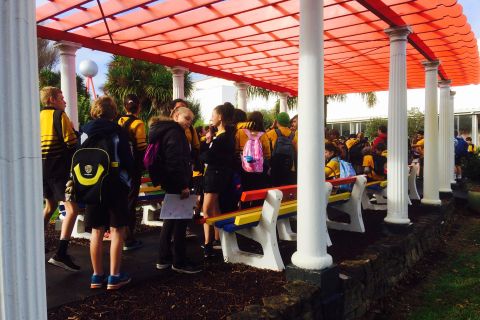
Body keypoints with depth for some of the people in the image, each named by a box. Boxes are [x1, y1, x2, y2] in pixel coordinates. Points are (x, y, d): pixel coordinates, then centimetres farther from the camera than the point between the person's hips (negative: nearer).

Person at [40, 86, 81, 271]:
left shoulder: (39, 117, 14)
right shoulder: (60, 115, -8)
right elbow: (71, 143, -15)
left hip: (42, 169, 9)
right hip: (59, 169, -9)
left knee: (50, 206, 25)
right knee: (72, 209, -12)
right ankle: (61, 254, -21)